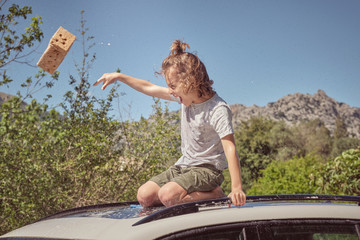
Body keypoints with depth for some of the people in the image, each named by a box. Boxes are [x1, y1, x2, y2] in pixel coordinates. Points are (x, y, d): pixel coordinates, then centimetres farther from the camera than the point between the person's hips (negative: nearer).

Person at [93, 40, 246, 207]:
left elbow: (230, 148, -28)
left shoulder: (218, 109, -20)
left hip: (207, 169, -8)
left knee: (167, 195, -29)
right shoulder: (187, 95, 3)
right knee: (144, 196, -6)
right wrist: (119, 77, 14)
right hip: (183, 166, 8)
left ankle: (215, 195, -9)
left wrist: (236, 188, -36)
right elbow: (150, 89, 14)